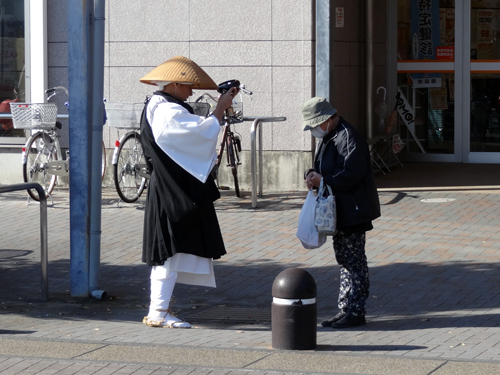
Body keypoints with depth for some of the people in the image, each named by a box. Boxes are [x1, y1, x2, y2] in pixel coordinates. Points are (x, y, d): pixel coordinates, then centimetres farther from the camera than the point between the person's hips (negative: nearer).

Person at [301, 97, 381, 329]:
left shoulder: (348, 138, -18)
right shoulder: (327, 137, 14)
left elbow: (351, 175, -25)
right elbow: (323, 167, 22)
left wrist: (322, 180, -20)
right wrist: (312, 174, 0)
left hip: (353, 211, -11)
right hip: (339, 211, 11)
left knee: (353, 261, -5)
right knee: (344, 260, 14)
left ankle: (355, 312, -1)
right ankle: (345, 310, 21)